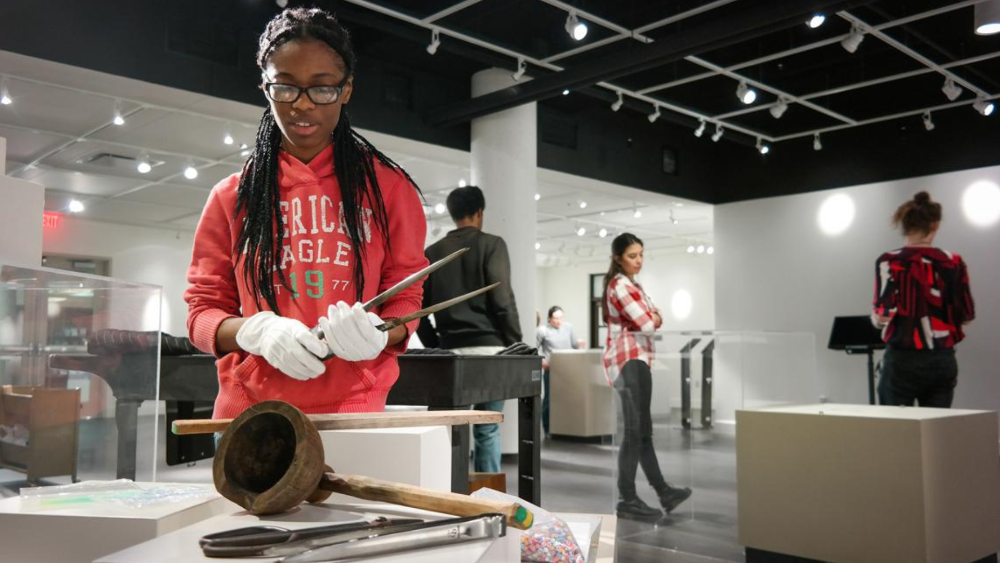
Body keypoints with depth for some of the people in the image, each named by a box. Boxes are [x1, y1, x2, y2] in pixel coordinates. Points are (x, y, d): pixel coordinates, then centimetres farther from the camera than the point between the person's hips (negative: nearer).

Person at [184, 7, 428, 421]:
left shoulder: (387, 186, 3)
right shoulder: (231, 196, 6)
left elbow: (405, 299, 4)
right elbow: (203, 308, 6)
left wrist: (377, 334, -18)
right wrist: (256, 331, -16)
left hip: (352, 413, -1)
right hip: (251, 412, 1)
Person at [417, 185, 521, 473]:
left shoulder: (432, 252, 11)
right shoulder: (491, 244, -1)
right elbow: (503, 300, -9)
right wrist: (515, 344, -1)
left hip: (449, 351, 4)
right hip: (488, 348, -3)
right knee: (487, 431, 1)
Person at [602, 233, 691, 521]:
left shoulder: (629, 284, 21)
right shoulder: (621, 286, -12)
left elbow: (656, 317, 17)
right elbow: (647, 324, -17)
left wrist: (650, 317, -5)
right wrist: (651, 317, 5)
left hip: (635, 359, 10)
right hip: (629, 360, -10)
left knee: (643, 431, 14)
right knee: (635, 432, -8)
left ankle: (663, 491, 21)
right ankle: (627, 500, -3)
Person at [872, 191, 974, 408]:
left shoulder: (889, 262, -8)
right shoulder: (953, 262, 0)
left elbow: (883, 314, -14)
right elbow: (967, 315, 3)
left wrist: (876, 317, 7)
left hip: (903, 360, -2)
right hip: (943, 360, 3)